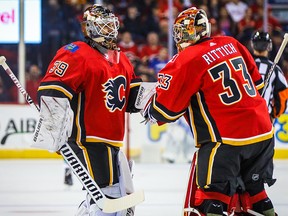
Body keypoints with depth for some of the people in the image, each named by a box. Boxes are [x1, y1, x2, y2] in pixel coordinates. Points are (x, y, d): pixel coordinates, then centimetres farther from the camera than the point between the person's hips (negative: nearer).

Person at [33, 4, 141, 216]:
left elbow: (133, 98, 21)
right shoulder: (77, 54, -13)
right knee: (109, 196, -17)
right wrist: (53, 127, -30)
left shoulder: (121, 59, 16)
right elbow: (52, 90, -22)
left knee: (125, 199, 16)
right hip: (88, 140, -10)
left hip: (111, 142, 10)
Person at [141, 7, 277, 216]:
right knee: (253, 190, 21)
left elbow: (165, 108, -6)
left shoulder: (186, 61, -10)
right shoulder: (231, 44, 8)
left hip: (227, 139, -7)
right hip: (263, 131, 7)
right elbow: (256, 81, 18)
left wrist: (148, 110, 14)